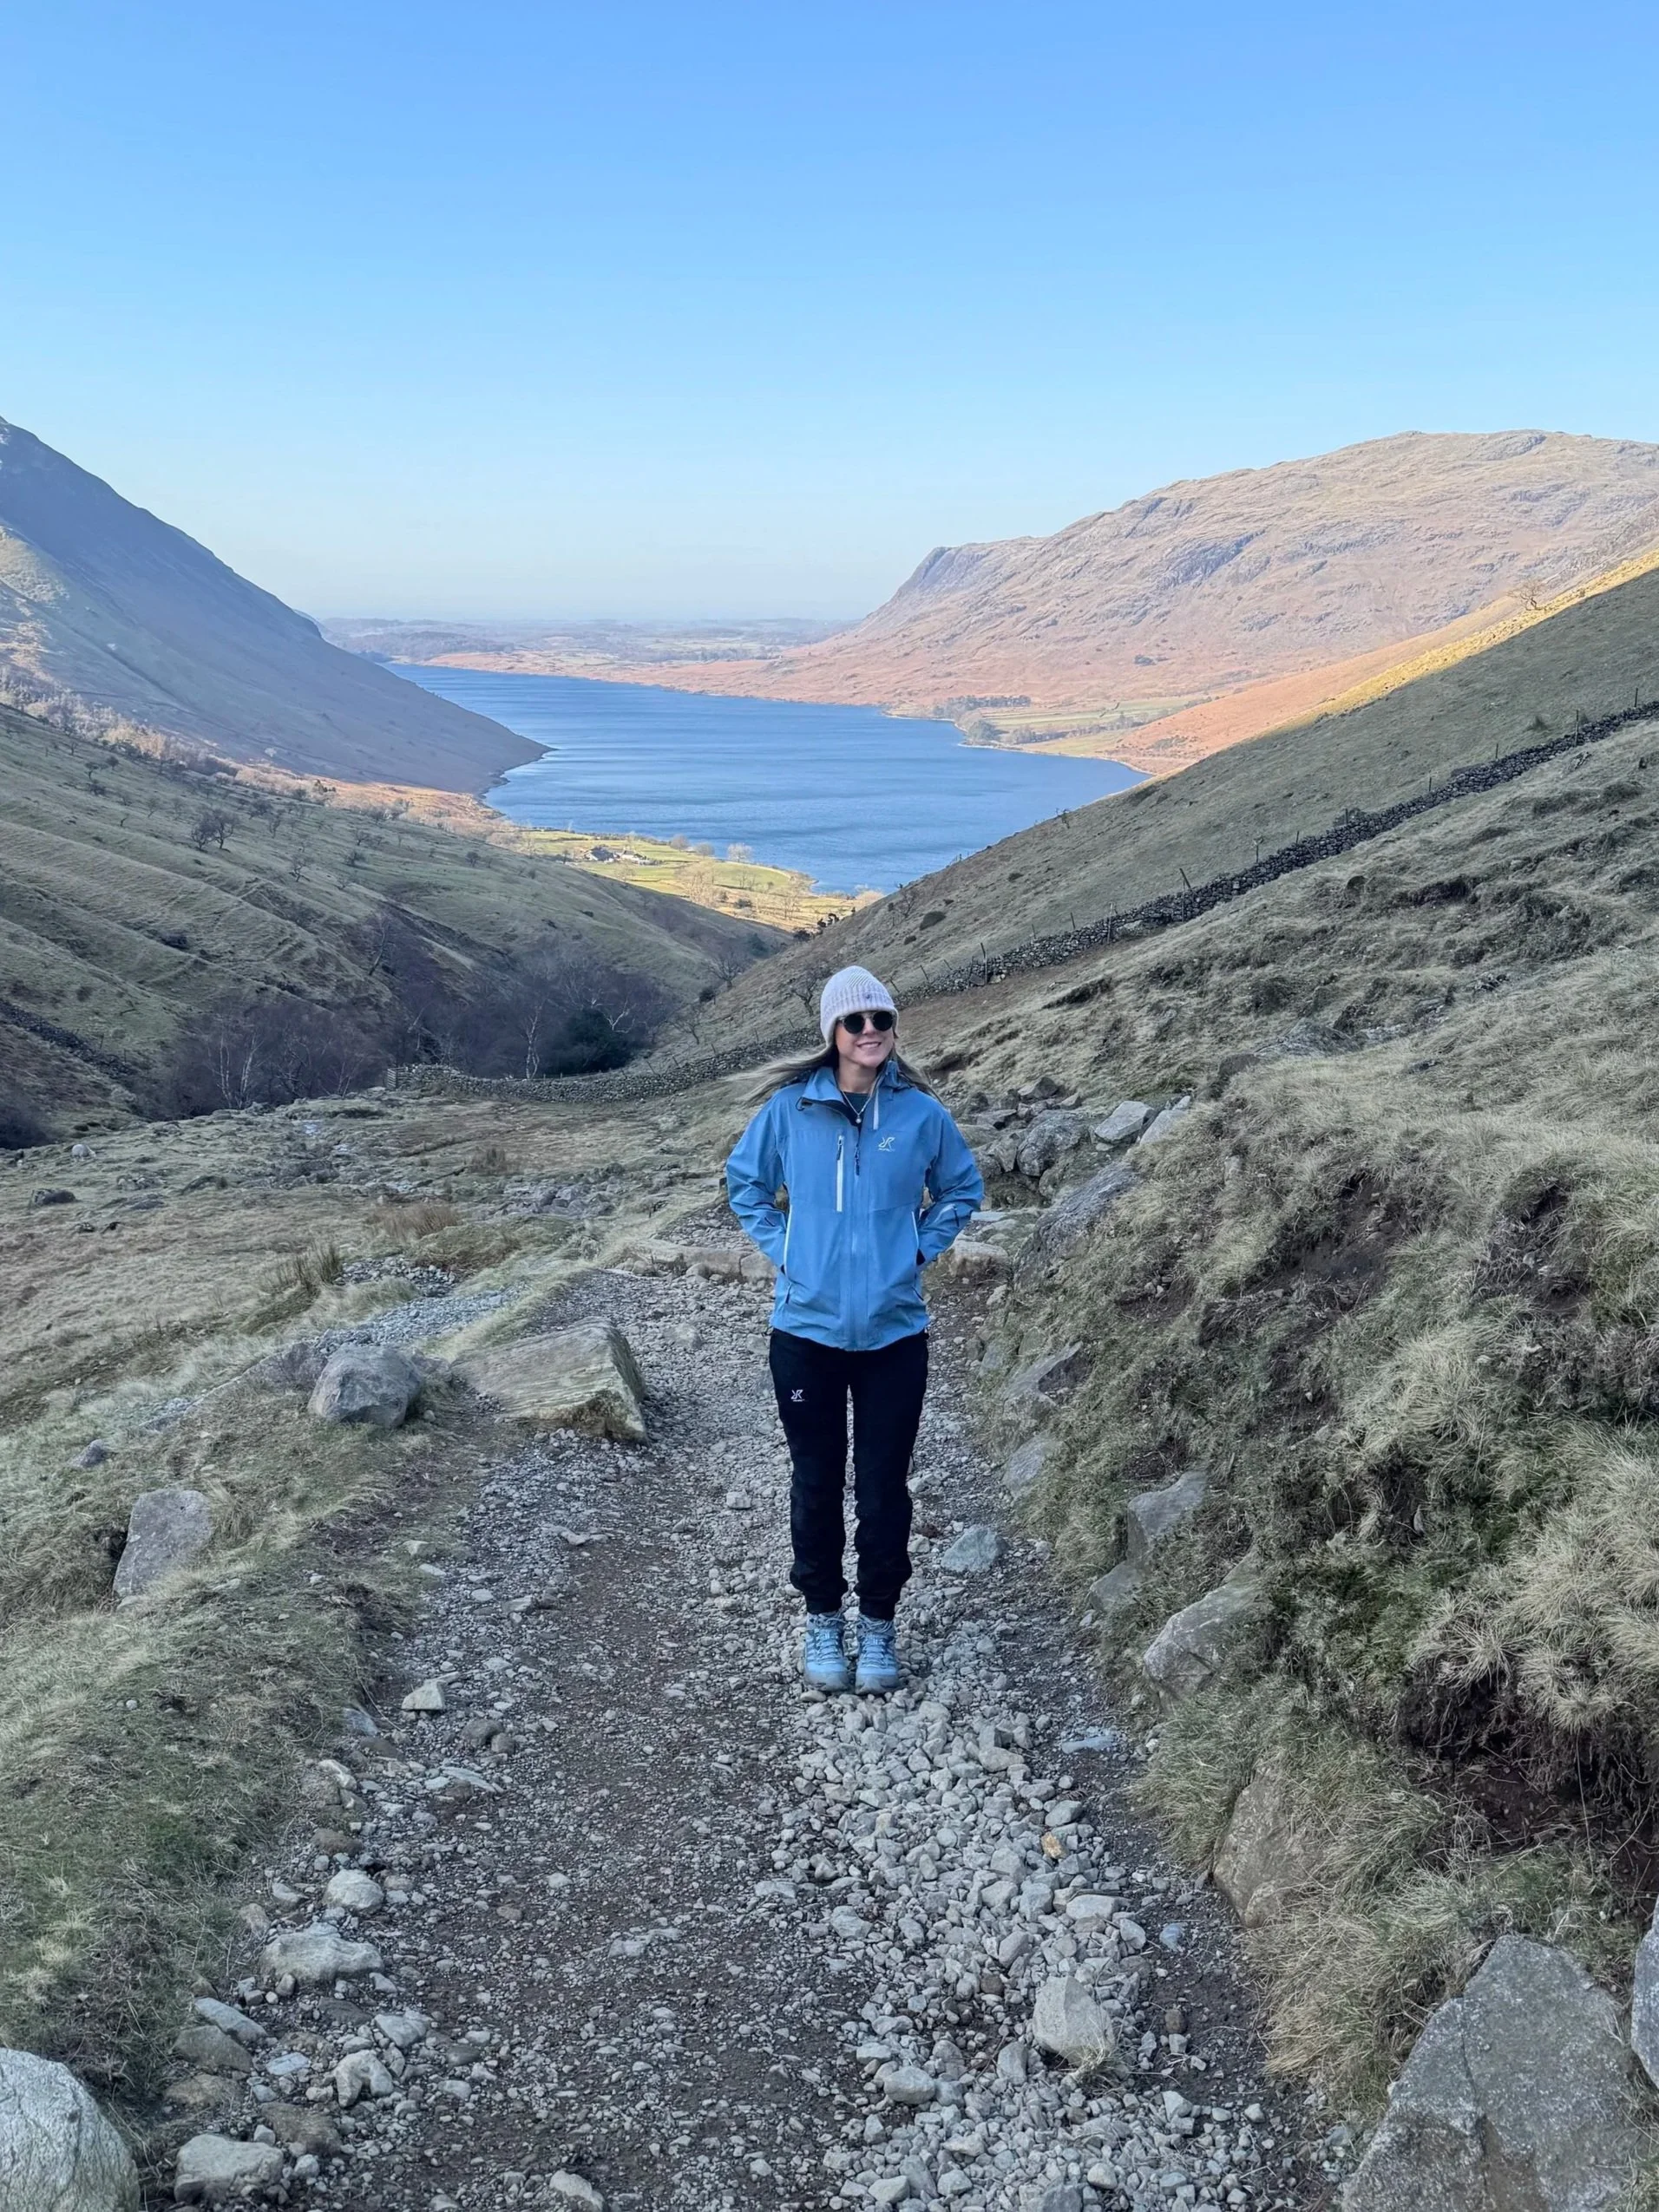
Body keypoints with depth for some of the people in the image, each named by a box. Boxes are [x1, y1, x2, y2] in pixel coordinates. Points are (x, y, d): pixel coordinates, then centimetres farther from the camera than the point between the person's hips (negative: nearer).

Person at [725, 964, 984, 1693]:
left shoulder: (921, 1113, -3)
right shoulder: (789, 1108, -5)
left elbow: (962, 1190, 14)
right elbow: (744, 1182, 11)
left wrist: (919, 1249, 2)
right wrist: (781, 1247, 0)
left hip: (894, 1332, 0)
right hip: (807, 1330, 0)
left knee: (884, 1487, 7)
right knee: (816, 1482, 11)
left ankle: (879, 1623, 24)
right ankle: (822, 1619, 28)